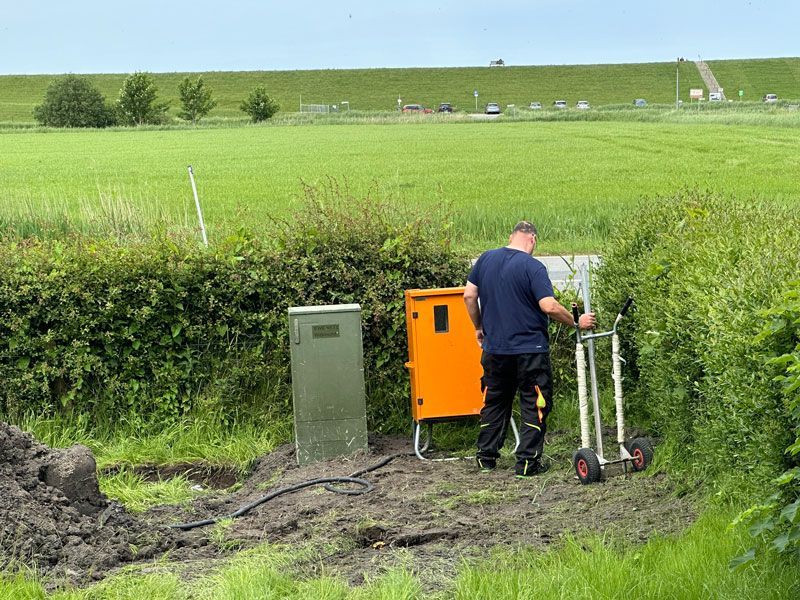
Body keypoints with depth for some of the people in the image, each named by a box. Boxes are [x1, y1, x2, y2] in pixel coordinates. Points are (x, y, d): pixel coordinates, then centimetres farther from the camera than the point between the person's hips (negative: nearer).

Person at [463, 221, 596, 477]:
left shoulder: (486, 259, 3)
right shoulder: (533, 267, -14)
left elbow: (469, 295, 6)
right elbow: (549, 306, -21)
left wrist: (479, 327, 17)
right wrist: (577, 321, -8)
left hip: (494, 348, 5)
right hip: (530, 349, -5)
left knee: (494, 402, 18)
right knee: (535, 406, 5)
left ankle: (486, 457, 23)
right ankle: (527, 462, 2)